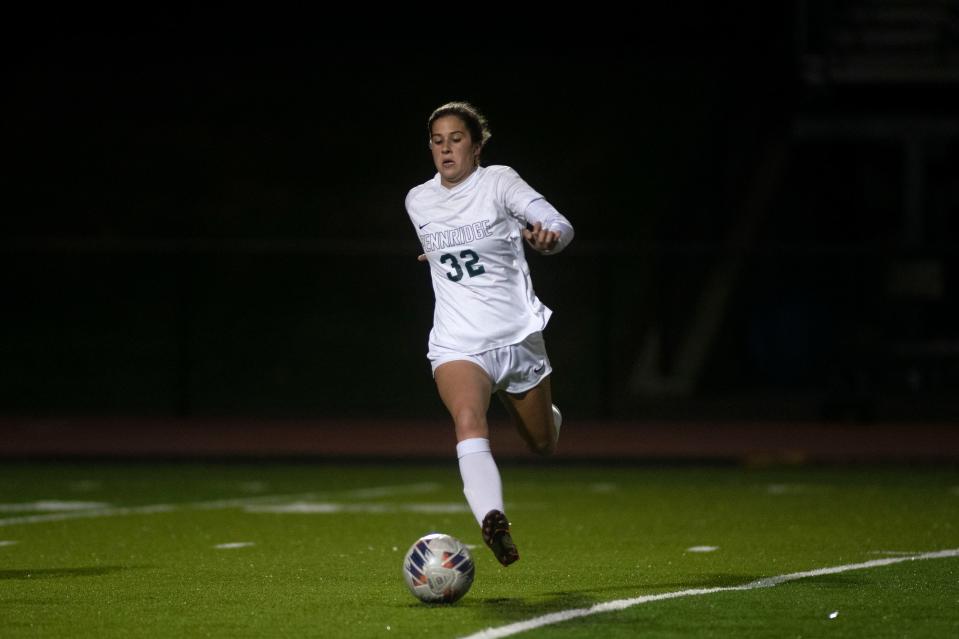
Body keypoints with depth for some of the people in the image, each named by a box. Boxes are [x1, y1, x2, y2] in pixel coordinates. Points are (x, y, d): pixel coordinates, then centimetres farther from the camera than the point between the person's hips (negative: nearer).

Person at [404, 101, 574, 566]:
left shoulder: (499, 183, -6)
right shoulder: (418, 202, 6)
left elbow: (560, 226, -21)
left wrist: (548, 237, -40)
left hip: (518, 336, -1)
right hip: (457, 346, 1)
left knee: (542, 444, 14)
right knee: (468, 421, -30)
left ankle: (549, 417, 53)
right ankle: (493, 522, -49)